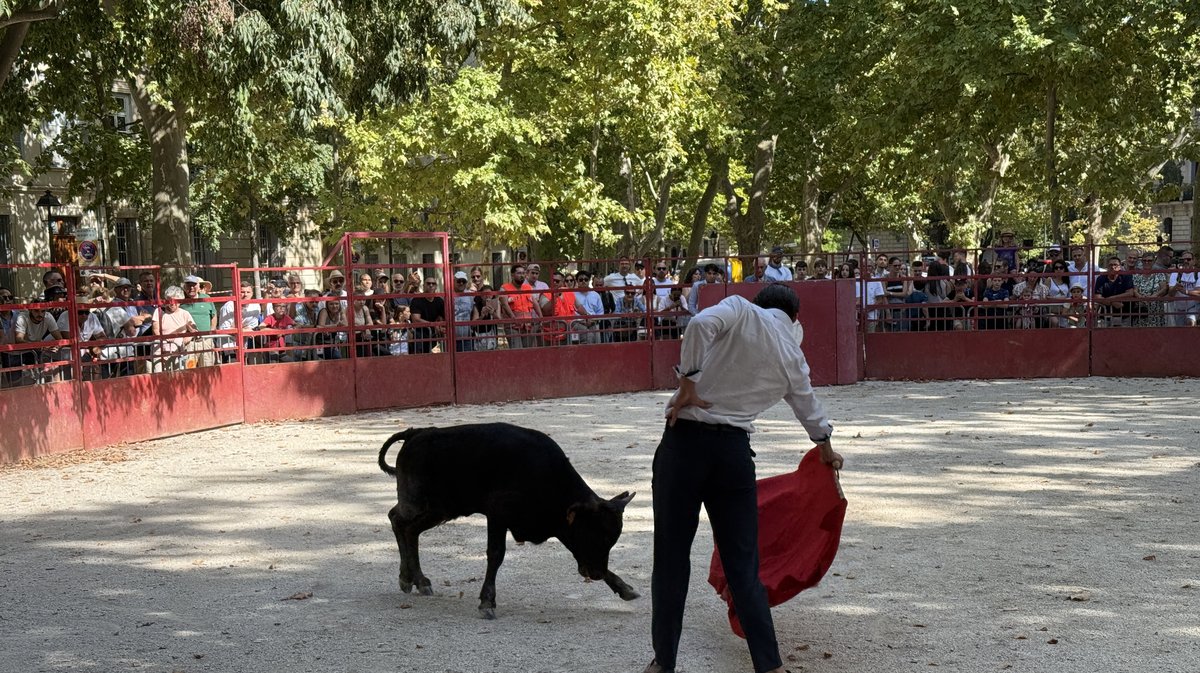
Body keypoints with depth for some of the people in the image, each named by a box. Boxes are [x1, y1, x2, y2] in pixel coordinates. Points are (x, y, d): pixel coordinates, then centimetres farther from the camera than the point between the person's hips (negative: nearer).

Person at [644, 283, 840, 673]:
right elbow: (810, 410, 33)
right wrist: (827, 451, 51)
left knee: (671, 557, 7)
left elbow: (702, 323, -17)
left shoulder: (742, 311, 6)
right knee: (743, 567, 8)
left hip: (685, 439, -2)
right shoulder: (793, 358, 15)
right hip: (734, 449, 2)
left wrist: (688, 382, -11)